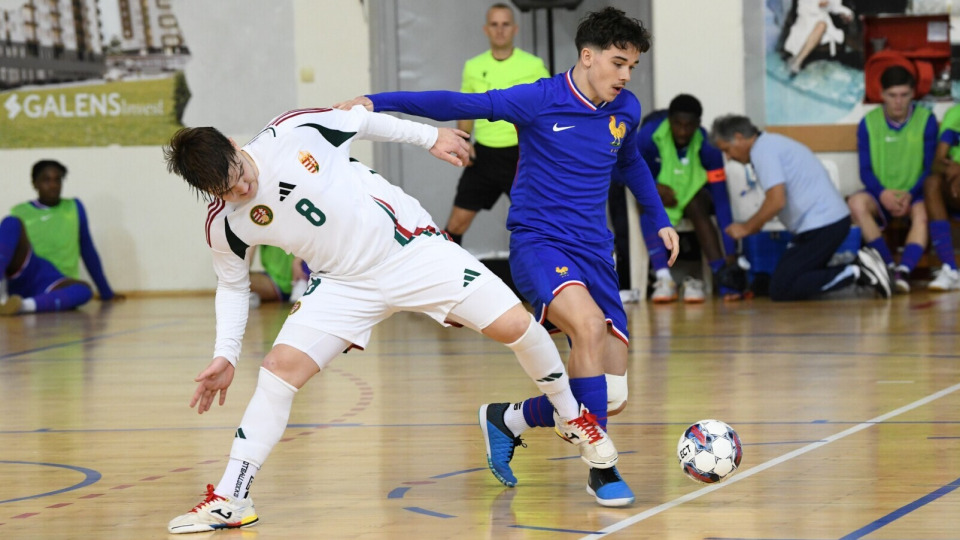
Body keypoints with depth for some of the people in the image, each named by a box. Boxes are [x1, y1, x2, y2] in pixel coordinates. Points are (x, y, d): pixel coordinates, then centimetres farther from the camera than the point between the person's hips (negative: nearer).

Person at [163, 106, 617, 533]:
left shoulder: (294, 132, -18)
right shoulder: (224, 224, -11)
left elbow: (360, 121, 1)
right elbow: (232, 285, 8)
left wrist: (428, 136, 10)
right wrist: (225, 355, -1)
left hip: (410, 247, -1)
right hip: (342, 283, 1)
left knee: (514, 324, -8)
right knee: (281, 366, -17)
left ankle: (572, 416, 19)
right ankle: (229, 500, -9)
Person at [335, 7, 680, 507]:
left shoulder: (626, 110, 7)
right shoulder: (540, 100, -9)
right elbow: (458, 105, -12)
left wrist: (659, 219, 29)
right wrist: (376, 101, -19)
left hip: (593, 251, 6)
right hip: (537, 241, -6)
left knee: (612, 397, -3)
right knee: (588, 324, -36)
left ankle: (506, 418, 24)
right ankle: (601, 467, -25)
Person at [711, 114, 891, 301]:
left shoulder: (763, 151, -12)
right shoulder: (771, 143, 19)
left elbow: (776, 201, -20)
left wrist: (746, 228, -7)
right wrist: (753, 226, 21)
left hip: (821, 226, -10)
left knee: (780, 290, -8)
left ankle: (856, 273, -14)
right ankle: (859, 268, 3)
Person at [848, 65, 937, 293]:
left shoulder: (926, 120, 0)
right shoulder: (868, 123, 2)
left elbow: (930, 168, -3)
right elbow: (865, 170, -1)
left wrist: (910, 195, -20)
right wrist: (883, 194, -22)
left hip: (914, 195, -1)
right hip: (881, 195, 1)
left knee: (922, 211, -36)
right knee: (857, 203, -31)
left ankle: (904, 270, -51)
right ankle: (889, 266, -29)